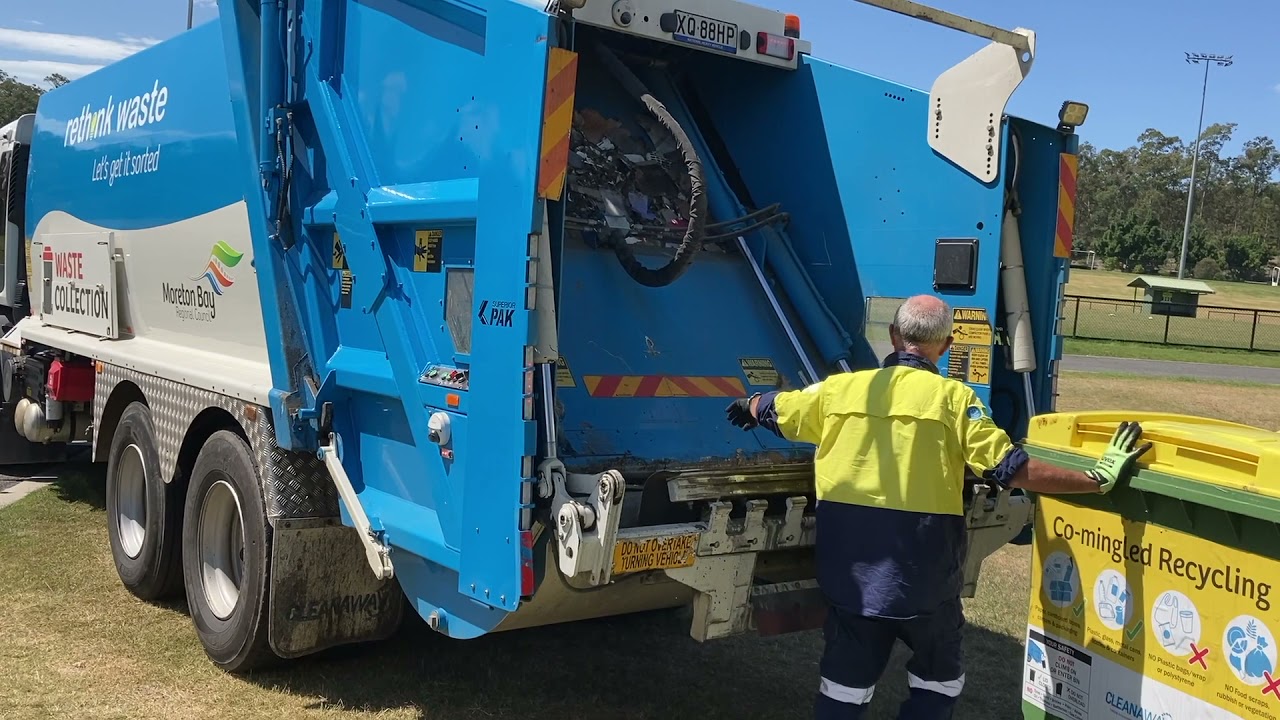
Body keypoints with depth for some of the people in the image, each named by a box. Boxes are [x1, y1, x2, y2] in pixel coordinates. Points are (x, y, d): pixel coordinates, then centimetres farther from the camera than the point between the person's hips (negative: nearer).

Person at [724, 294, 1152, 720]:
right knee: (938, 682, 21)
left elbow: (768, 411, 19)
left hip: (850, 567, 2)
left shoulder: (838, 389, 3)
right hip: (922, 569, -2)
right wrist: (1099, 479, -3)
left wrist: (748, 405, 42)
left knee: (844, 685, 14)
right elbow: (1013, 470, -11)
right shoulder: (953, 398, -6)